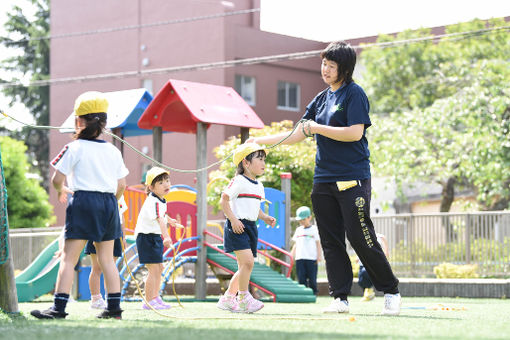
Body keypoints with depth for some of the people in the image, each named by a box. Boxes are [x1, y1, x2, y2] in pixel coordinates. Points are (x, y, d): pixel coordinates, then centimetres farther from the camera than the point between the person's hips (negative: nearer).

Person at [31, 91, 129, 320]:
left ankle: (59, 307, -11)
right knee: (107, 258, 12)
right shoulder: (114, 151, 9)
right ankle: (114, 307, 11)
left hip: (83, 202, -5)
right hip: (109, 203, 5)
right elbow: (121, 185, 9)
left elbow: (57, 178, -9)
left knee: (69, 258, -5)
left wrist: (61, 190, 13)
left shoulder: (74, 148, -6)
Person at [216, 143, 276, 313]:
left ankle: (227, 299, 19)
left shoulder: (259, 186, 16)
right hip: (237, 227, -9)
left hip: (250, 227, 9)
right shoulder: (238, 181, -10)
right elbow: (223, 200, -11)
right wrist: (233, 219, -20)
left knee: (245, 266, 9)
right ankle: (244, 299, -13)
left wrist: (265, 217, 8)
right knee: (247, 261, -20)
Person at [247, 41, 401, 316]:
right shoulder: (322, 98, 16)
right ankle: (340, 298, 7)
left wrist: (317, 128, -12)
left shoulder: (354, 94, -5)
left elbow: (355, 132, -16)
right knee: (331, 241, 3)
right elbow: (298, 134, 20)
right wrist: (261, 141, 15)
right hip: (324, 179, 7)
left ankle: (391, 292, 4)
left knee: (360, 238, -9)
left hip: (353, 179, -7)